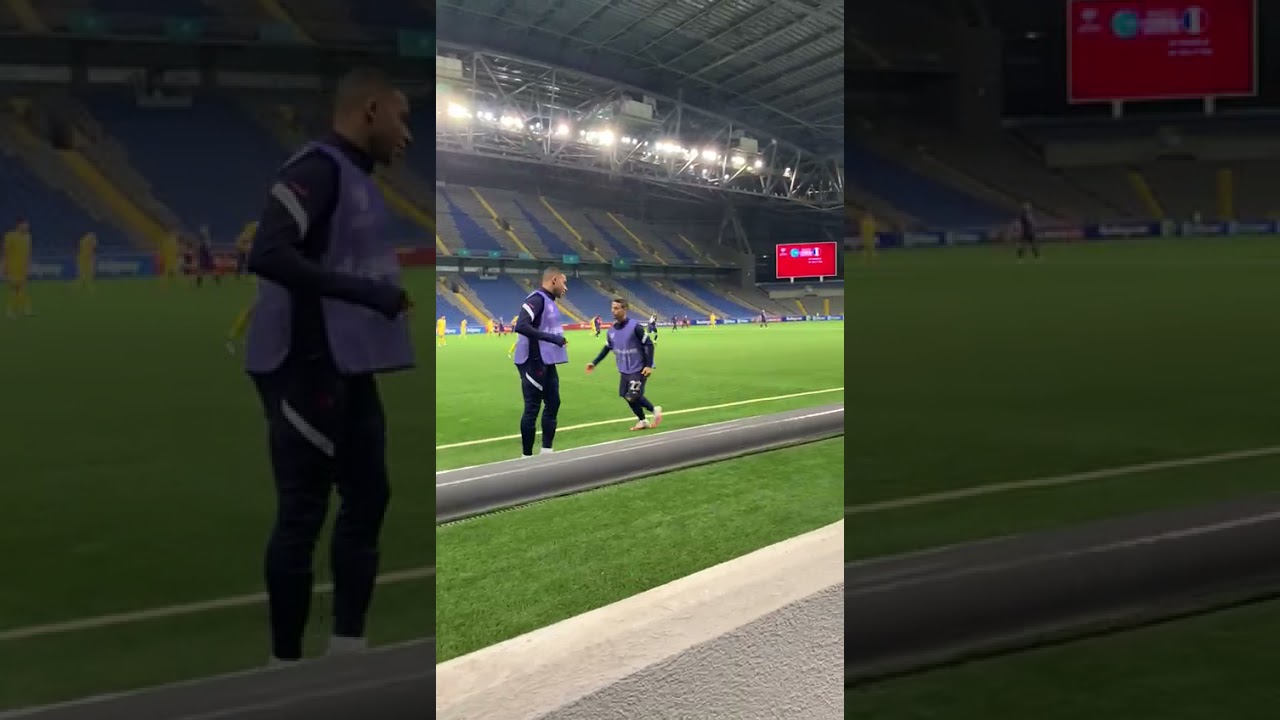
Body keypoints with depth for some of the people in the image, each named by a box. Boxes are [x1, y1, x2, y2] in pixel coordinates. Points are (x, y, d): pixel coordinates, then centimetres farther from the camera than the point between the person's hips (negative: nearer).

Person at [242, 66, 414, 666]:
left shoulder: (357, 177, 14)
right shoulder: (318, 167, -14)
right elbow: (267, 255, -26)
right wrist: (368, 294, -24)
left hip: (348, 369, 10)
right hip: (308, 368, -10)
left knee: (368, 499, 14)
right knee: (303, 513, -4)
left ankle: (347, 643, 24)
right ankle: (286, 656, 6)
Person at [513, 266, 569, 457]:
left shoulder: (549, 301, 15)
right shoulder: (537, 299, -15)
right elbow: (521, 326, -27)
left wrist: (557, 338, 1)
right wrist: (552, 338, -26)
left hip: (546, 363, 10)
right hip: (534, 363, -10)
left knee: (553, 403, 15)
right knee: (532, 408, -4)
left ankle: (546, 451, 25)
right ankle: (527, 456, 3)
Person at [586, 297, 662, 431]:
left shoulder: (634, 327, -18)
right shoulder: (611, 330, 1)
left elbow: (649, 344, -14)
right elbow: (607, 348, 17)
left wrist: (649, 365, -19)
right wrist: (594, 363, 13)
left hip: (638, 369, -7)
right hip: (624, 370, 7)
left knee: (633, 396, -13)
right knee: (626, 396, 8)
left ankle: (654, 410, 13)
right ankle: (643, 421, 26)